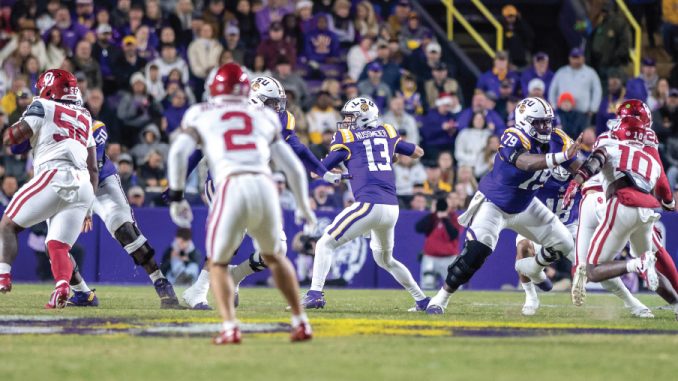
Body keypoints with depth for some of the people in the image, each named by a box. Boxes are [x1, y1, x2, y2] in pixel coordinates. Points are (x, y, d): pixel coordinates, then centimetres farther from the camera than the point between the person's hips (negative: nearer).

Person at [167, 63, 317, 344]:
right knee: (274, 256, 27)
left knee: (218, 263, 15)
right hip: (265, 186, 3)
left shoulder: (201, 115, 20)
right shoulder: (264, 117, 26)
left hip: (231, 187, -2)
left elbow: (178, 152, 3)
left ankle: (229, 327, -5)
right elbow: (293, 167, 26)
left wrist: (176, 196, 9)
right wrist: (304, 206, 39)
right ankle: (300, 323, 23)